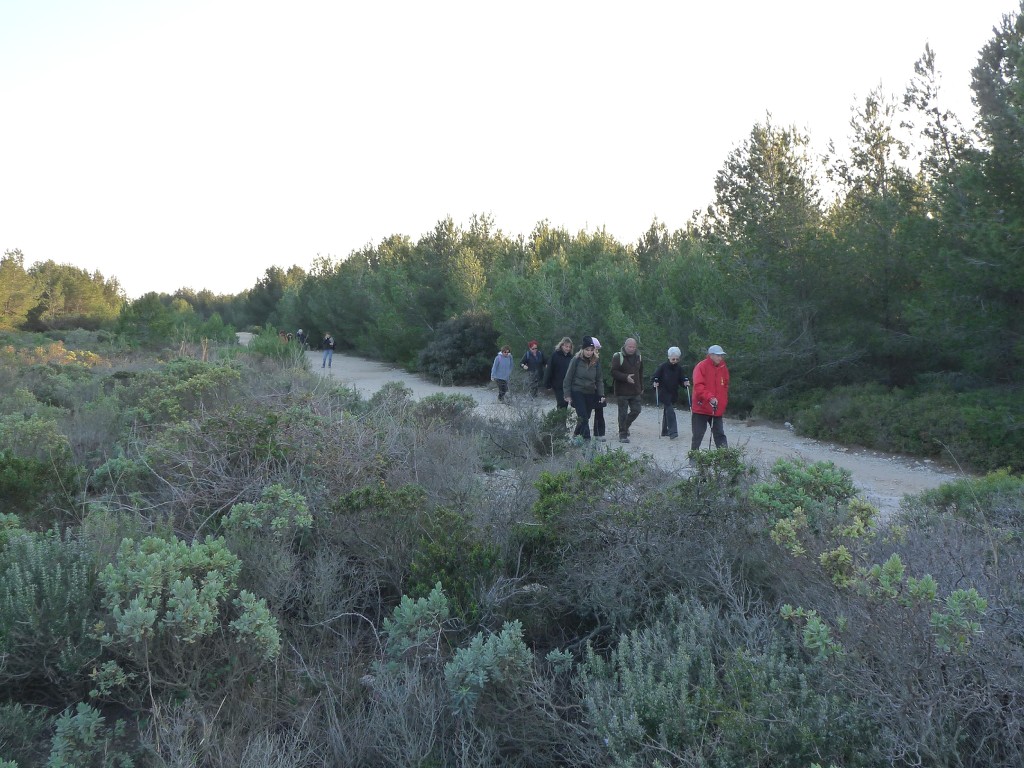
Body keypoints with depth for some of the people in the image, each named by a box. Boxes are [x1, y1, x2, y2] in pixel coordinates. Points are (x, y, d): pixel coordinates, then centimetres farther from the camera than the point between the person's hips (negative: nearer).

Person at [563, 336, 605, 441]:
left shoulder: (596, 361, 1)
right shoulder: (576, 360, -10)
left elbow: (599, 379, 8)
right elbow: (568, 378, -5)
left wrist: (601, 394, 0)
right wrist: (567, 395, -7)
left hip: (590, 393, 4)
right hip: (577, 392, -4)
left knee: (586, 417, 9)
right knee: (583, 417, -13)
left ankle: (576, 434, 30)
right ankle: (587, 438, -10)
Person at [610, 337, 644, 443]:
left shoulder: (638, 357, 11)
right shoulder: (618, 356, -7)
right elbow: (614, 372, -13)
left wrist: (641, 388, 19)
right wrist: (626, 377, -26)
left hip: (635, 391, 5)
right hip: (622, 391, -5)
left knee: (636, 410, 6)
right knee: (623, 413, -2)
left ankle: (625, 426, 31)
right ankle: (623, 435, 6)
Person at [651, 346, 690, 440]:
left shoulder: (679, 368, 2)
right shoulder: (663, 366, -9)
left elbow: (682, 381, 3)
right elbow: (654, 378, -5)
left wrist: (686, 383, -18)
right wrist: (655, 383, -25)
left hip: (674, 394, 5)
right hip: (664, 393, -5)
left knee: (667, 412, 15)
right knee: (670, 411, -16)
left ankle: (665, 431, 26)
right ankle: (672, 432, -19)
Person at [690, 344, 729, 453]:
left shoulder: (723, 367, 7)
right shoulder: (701, 367, -11)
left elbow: (725, 386, 17)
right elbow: (698, 386, -21)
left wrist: (724, 403, 10)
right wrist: (710, 398, -32)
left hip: (718, 409, 5)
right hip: (701, 408, -5)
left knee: (720, 434, 6)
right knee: (698, 435, 2)